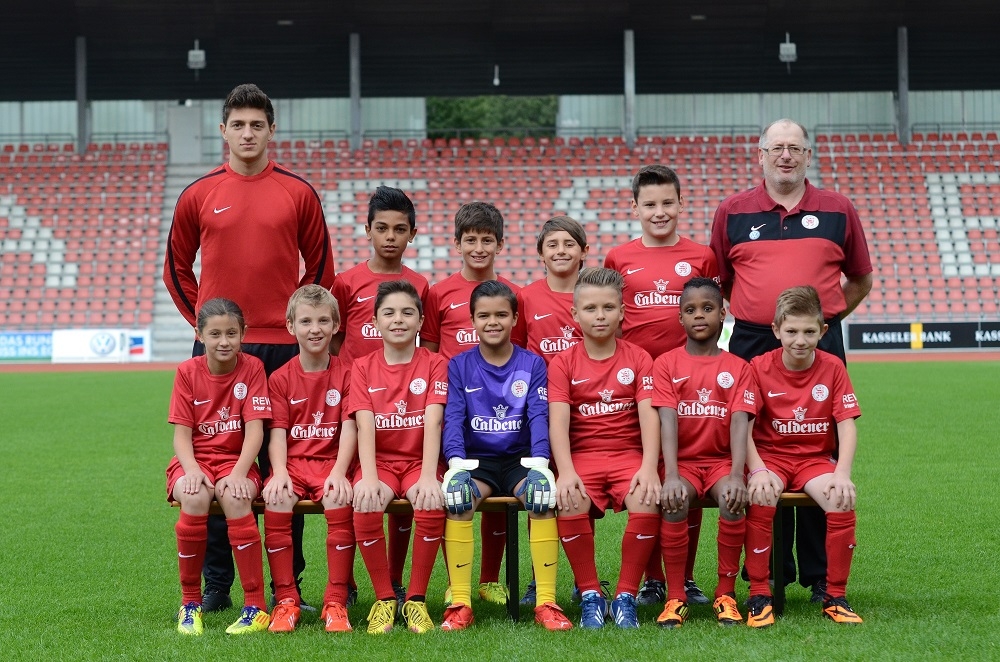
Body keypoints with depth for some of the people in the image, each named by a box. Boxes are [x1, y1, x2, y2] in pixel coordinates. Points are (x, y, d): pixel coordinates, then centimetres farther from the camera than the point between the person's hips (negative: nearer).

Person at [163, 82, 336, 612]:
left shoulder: (298, 193, 4)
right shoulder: (198, 195, 5)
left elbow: (320, 268, 11)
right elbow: (177, 268, 14)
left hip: (282, 348, 0)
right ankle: (215, 585, 11)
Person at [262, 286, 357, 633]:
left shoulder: (346, 373, 5)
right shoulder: (281, 378, 8)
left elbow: (349, 428, -4)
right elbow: (277, 432, 2)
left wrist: (339, 472, -19)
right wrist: (279, 472, -17)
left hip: (332, 462, -1)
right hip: (293, 462, 1)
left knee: (340, 501, -32)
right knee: (275, 502, -29)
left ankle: (336, 602, -22)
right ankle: (286, 601, -18)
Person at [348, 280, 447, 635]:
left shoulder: (434, 365, 2)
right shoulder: (363, 368, 5)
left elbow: (433, 422, -12)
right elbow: (365, 426, -8)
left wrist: (428, 477, -26)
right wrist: (369, 478, -24)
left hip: (419, 460, -1)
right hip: (380, 459, 1)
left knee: (432, 506, -33)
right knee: (365, 507, -31)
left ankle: (416, 599, -14)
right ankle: (384, 599, -13)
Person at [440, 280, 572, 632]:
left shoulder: (533, 364, 5)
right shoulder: (460, 366, 6)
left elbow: (539, 417, -6)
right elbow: (453, 419, -4)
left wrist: (539, 465, -23)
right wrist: (457, 465, -22)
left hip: (520, 458, 0)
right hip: (477, 460, 0)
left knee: (542, 496, -31)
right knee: (457, 497, -31)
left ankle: (546, 602, -26)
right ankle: (460, 603, -26)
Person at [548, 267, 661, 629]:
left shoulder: (638, 358, 7)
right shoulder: (563, 362, 6)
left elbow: (649, 415, -3)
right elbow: (558, 420, -6)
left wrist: (649, 467, -20)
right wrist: (566, 472, -23)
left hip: (629, 454, 0)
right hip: (582, 455, 0)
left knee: (648, 501, -31)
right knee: (570, 504, -32)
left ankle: (626, 596, -13)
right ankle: (590, 595, -11)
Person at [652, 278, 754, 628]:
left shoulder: (737, 367, 6)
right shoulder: (666, 363, 3)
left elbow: (739, 422, -7)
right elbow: (667, 420, -9)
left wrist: (736, 475, -24)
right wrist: (671, 476, -24)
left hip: (721, 459, 1)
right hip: (682, 460, 0)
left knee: (733, 501, -31)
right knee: (674, 503, -32)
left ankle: (726, 594, -14)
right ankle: (675, 598, -19)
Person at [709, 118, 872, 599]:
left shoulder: (838, 210, 8)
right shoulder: (732, 212, 7)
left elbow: (860, 280, 17)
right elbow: (718, 281, 15)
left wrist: (826, 316, 9)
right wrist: (751, 315, 6)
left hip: (821, 347, 0)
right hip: (752, 347, 0)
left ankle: (821, 577, 10)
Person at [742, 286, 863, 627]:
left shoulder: (832, 368, 0)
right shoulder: (759, 368, -4)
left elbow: (847, 425, -4)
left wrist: (842, 474, -20)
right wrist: (758, 471, -26)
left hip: (816, 457, 2)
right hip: (769, 455, -1)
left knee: (842, 501, -28)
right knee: (761, 499, -34)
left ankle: (835, 596, -11)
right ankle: (759, 596, -19)